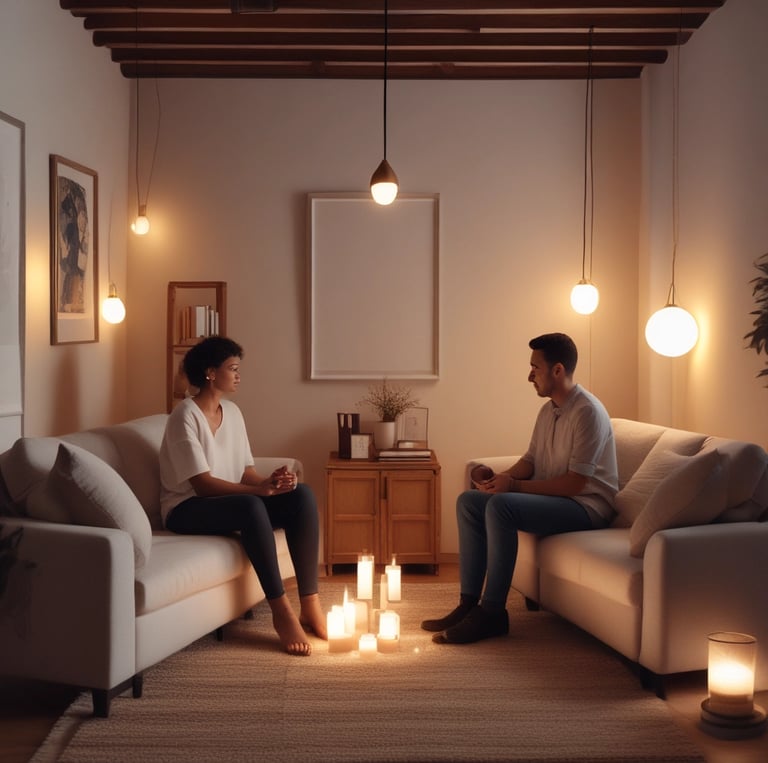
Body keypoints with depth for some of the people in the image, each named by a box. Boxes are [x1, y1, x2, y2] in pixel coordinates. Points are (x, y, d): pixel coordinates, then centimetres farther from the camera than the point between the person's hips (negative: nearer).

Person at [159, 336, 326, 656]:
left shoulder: (232, 412, 8)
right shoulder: (185, 415, -15)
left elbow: (246, 474, 6)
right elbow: (203, 484, -23)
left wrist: (273, 482, -17)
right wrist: (260, 489, -32)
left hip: (231, 503, 8)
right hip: (188, 509, -7)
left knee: (301, 495, -16)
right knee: (251, 506, -37)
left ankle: (310, 605, -18)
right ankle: (281, 610, -29)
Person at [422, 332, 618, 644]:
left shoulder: (587, 412, -18)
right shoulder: (548, 411, 11)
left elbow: (575, 483, -23)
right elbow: (530, 461, 15)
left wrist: (515, 485, -23)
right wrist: (500, 477, -6)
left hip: (586, 505, -10)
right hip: (551, 499, 10)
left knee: (500, 506, -31)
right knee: (468, 501, -2)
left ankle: (492, 613, -23)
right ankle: (469, 603, -5)